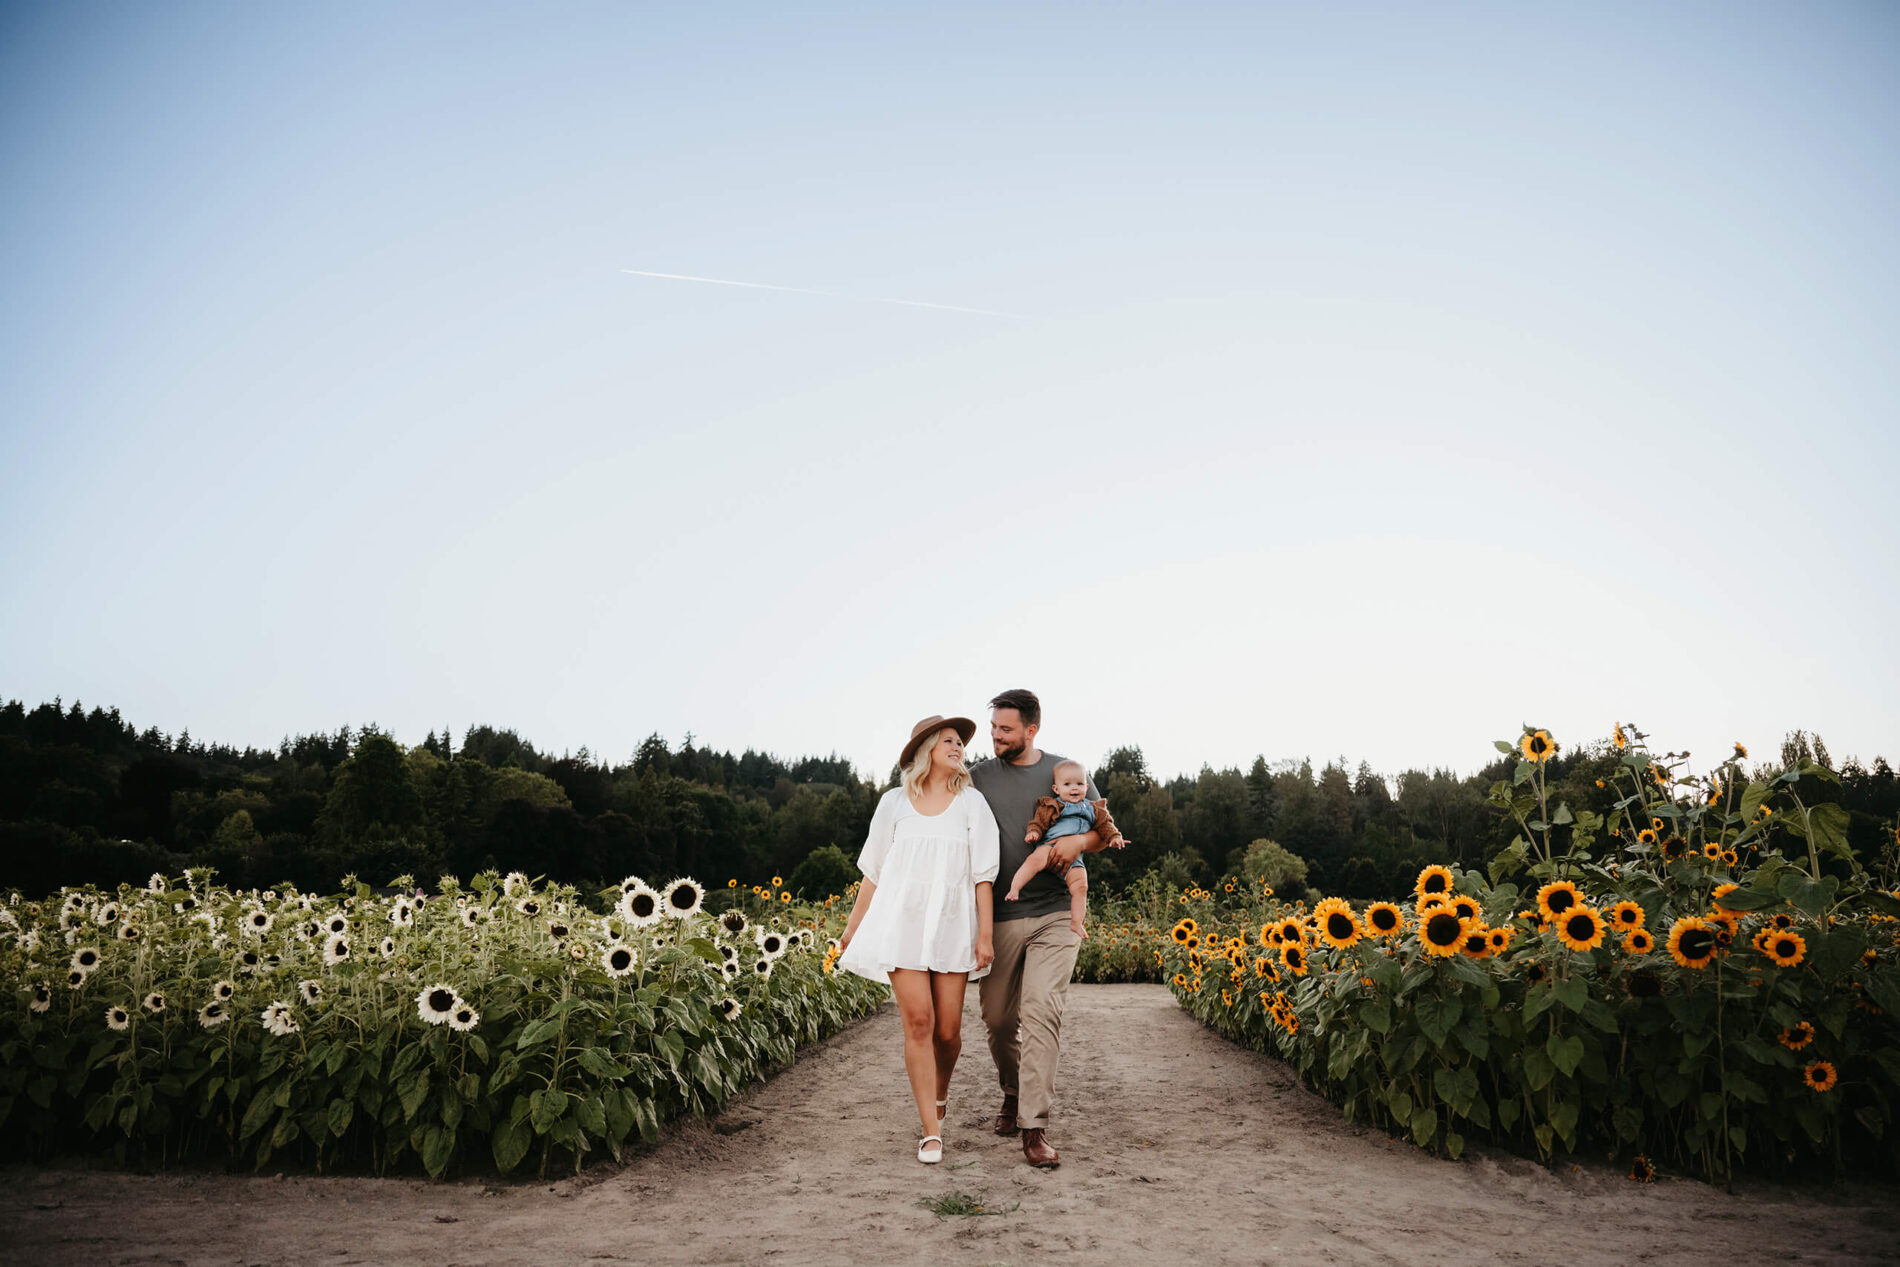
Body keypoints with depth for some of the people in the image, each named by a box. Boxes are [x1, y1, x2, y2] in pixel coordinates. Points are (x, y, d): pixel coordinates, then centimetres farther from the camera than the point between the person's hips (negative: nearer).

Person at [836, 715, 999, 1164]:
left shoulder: (971, 802, 6)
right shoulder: (894, 802, 7)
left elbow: (983, 873, 3)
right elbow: (873, 871, 13)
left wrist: (985, 934, -3)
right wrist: (852, 927, 14)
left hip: (952, 925, 1)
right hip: (903, 922, 0)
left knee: (948, 1029, 0)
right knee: (918, 1020, -11)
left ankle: (940, 1094, 32)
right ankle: (931, 1132, -4)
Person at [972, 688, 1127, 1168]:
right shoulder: (979, 778, 6)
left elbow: (1104, 833, 13)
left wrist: (1079, 841, -11)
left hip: (1055, 915, -1)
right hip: (998, 916, 2)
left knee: (1041, 1011, -14)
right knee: (997, 1017, 8)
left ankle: (1035, 1128, -11)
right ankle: (1012, 1091, 37)